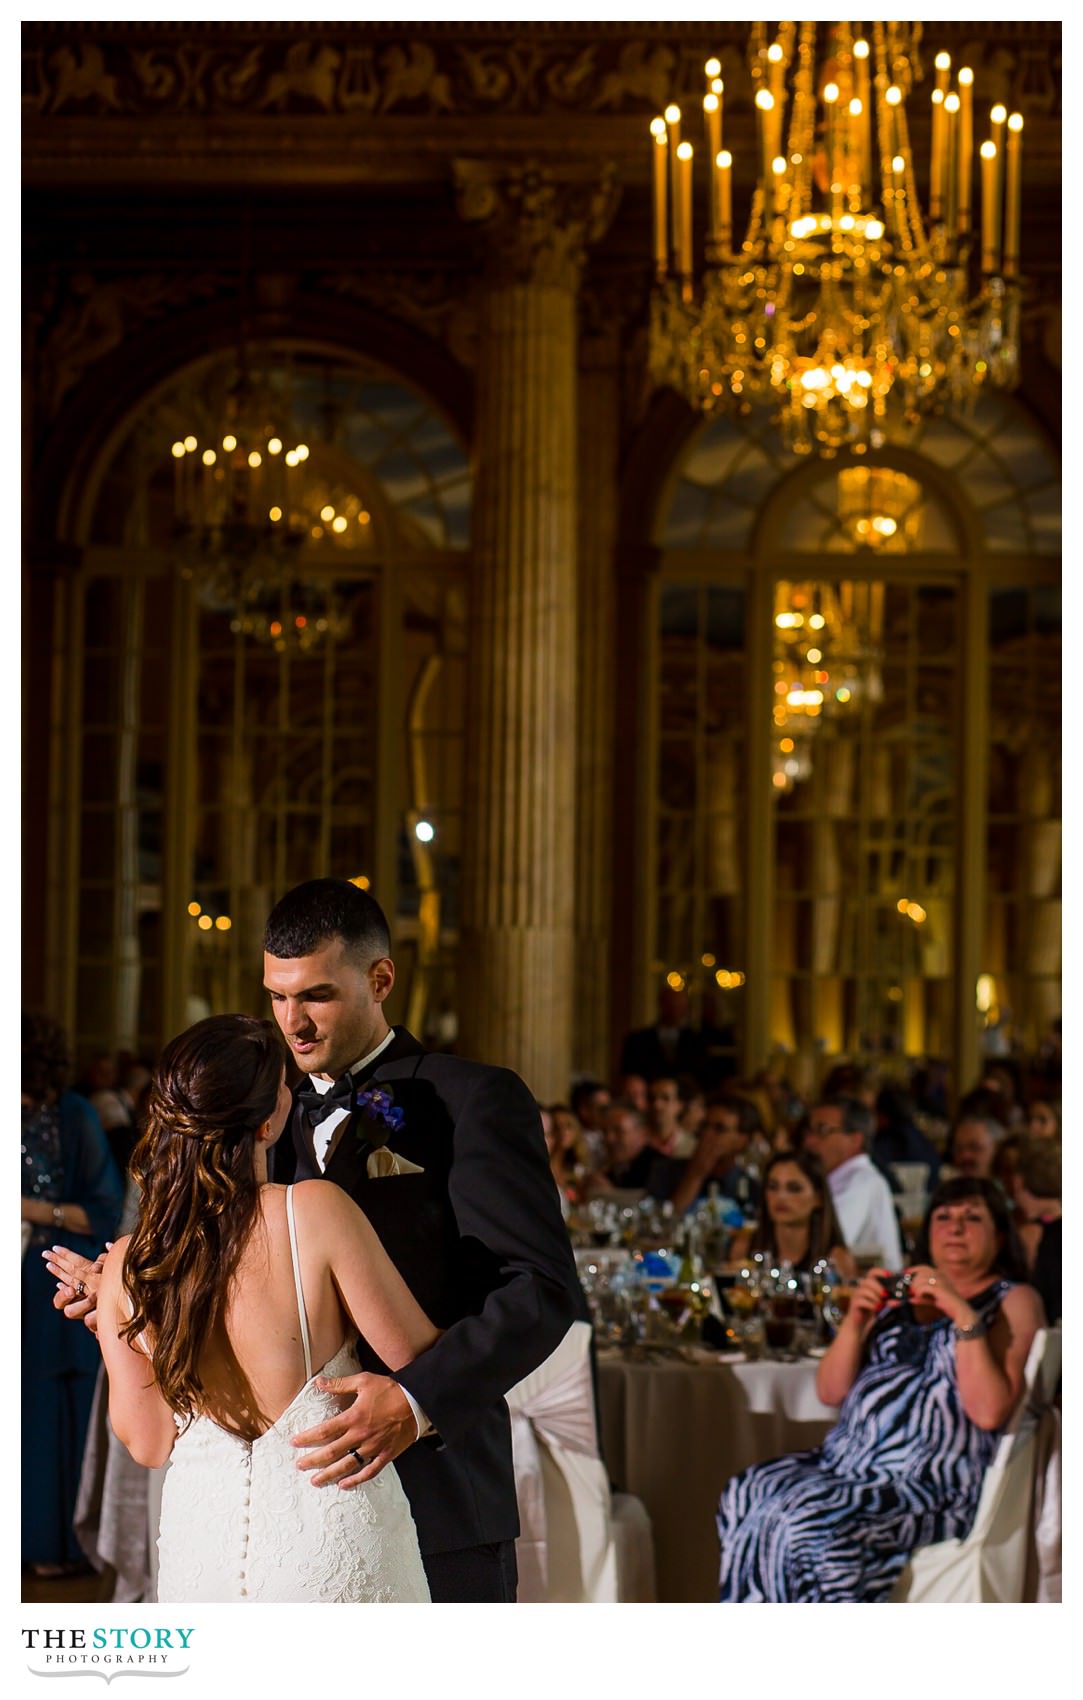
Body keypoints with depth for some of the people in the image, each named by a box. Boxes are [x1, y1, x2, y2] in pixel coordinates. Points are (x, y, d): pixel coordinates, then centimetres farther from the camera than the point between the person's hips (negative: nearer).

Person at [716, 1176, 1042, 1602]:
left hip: (933, 1484, -6)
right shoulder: (900, 1293, 24)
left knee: (809, 1522, -31)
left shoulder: (1013, 1301, 7)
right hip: (843, 1461, 6)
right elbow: (830, 1391, 16)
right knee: (744, 1496, -21)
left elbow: (989, 1411, -9)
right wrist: (855, 1321, 0)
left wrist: (964, 1316, -16)